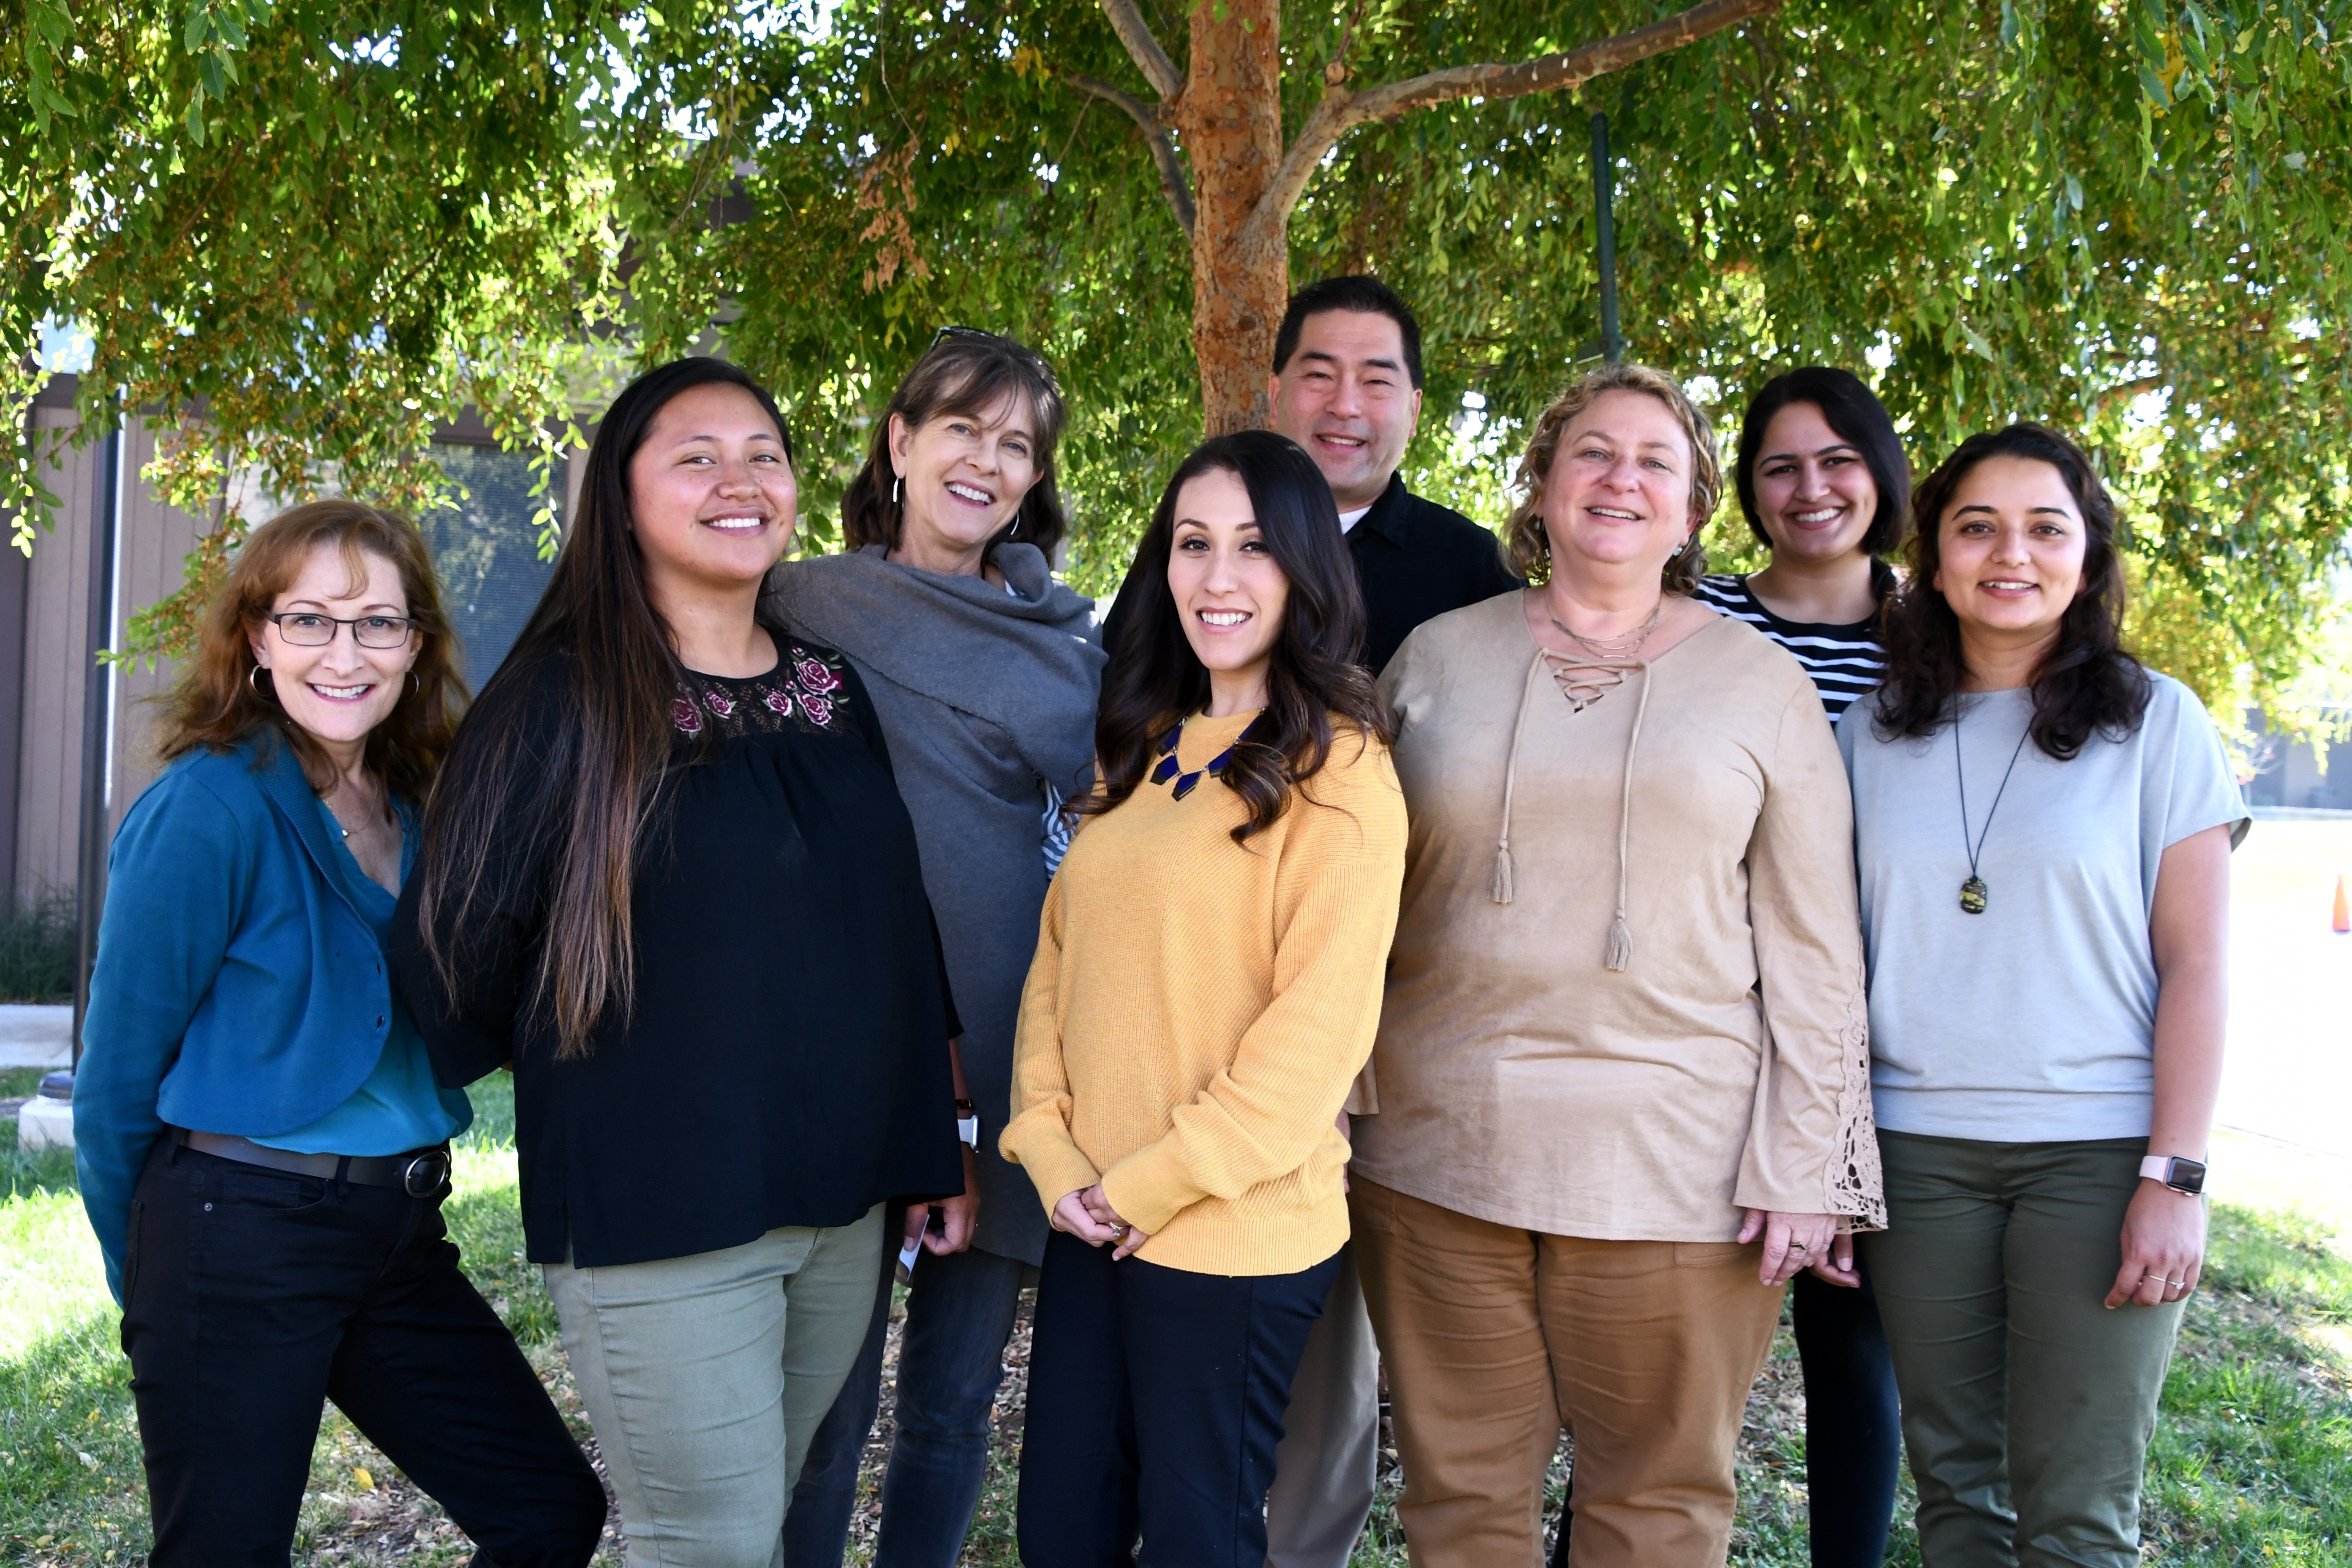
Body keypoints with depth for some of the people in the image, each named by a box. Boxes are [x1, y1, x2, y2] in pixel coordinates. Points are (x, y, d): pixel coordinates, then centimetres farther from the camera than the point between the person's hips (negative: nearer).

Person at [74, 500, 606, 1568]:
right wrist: (151, 1283, 1)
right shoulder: (207, 809, -13)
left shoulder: (418, 811, 6)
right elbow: (119, 1066, -8)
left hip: (400, 1235, 7)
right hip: (240, 1238, -6)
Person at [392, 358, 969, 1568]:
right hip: (657, 1214, -5)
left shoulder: (840, 690, 10)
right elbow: (459, 948, -5)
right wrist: (581, 1086, 9)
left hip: (845, 1202, 5)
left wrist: (936, 1140, 13)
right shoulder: (568, 699, -8)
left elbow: (907, 934, 15)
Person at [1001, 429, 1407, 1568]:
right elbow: (1060, 953, 10)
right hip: (1092, 1222, 6)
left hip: (1236, 1233, -6)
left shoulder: (1337, 769, -11)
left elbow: (1320, 1022, -16)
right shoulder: (1143, 754, 12)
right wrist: (1051, 1152, -3)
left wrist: (1151, 1184, -14)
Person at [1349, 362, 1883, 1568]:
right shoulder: (1437, 658, 9)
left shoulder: (1761, 682, 5)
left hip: (1677, 1170, -1)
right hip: (1442, 1154, 2)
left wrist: (1802, 1164, -3)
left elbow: (1812, 949, 3)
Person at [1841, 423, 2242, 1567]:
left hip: (2100, 1152, -2)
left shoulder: (2155, 722, 0)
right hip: (1917, 1152, 3)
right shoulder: (1874, 733, 7)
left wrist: (2174, 1175, -10)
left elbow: (2197, 963, -2)